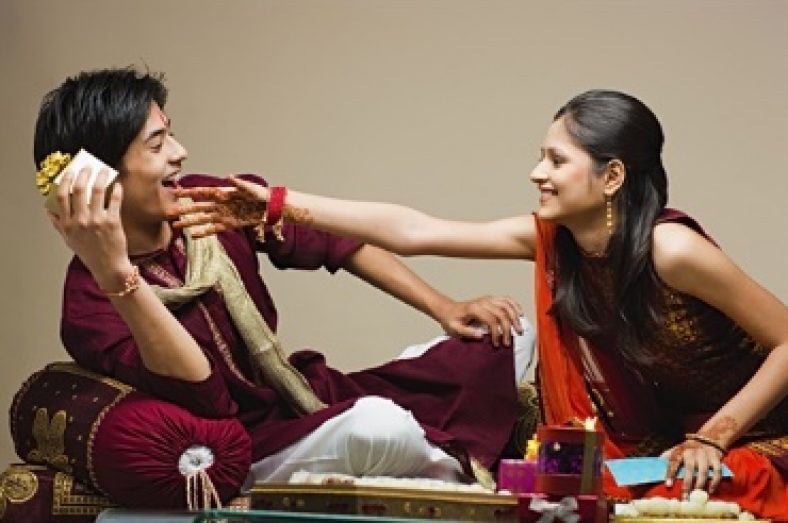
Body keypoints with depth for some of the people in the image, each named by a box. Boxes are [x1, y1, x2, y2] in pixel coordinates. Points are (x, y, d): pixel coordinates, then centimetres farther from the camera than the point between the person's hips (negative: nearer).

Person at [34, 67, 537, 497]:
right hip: (249, 453, -7)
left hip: (315, 399, 7)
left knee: (507, 334, 1)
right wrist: (115, 273, -45)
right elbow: (206, 397, -35)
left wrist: (445, 309, 3)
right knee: (377, 426, -37)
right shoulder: (92, 302, -20)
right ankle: (473, 482, -7)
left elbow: (332, 242, 9)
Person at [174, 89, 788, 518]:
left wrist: (712, 438, -23)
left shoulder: (671, 250, -27)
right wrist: (278, 205, -15)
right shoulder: (551, 237, -8)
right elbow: (413, 232, -11)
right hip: (641, 448, 6)